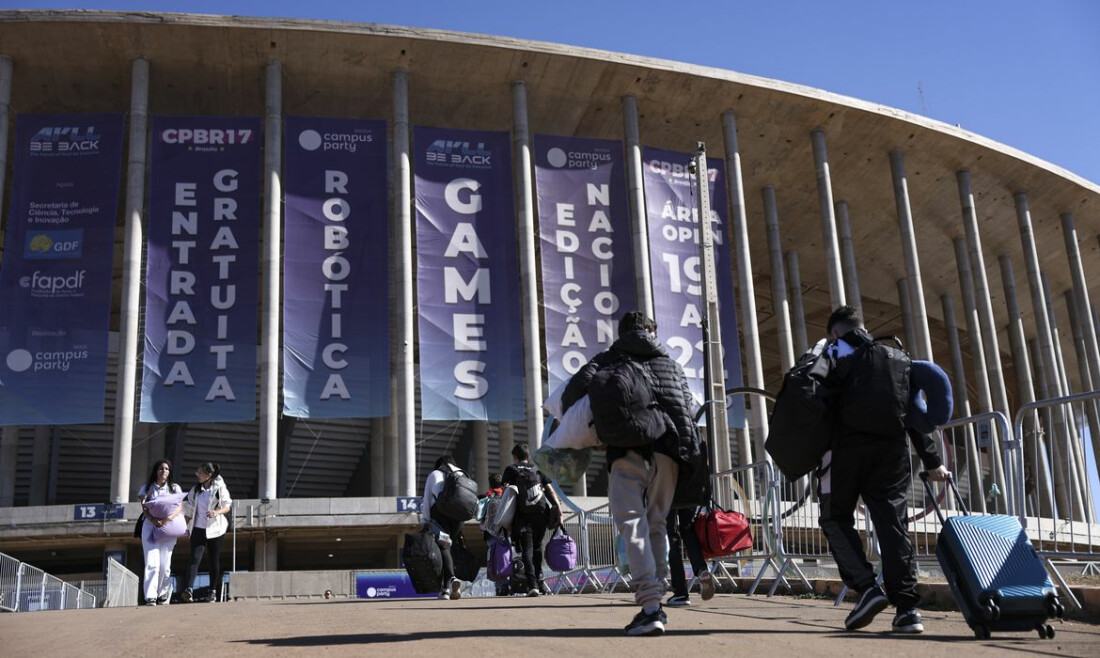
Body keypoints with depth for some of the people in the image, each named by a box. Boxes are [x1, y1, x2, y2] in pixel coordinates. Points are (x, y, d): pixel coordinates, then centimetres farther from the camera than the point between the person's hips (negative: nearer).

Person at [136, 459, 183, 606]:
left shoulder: (175, 488, 12)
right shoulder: (146, 488, 9)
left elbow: (180, 507, 0)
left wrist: (170, 517, -20)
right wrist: (153, 519, -23)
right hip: (150, 525, -1)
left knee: (165, 565, 2)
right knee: (152, 562, -13)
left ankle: (162, 594, 18)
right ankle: (150, 597, -19)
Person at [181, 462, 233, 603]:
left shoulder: (219, 488, -2)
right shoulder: (196, 489, 10)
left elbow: (228, 506, -1)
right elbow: (189, 508, 16)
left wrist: (217, 512, -20)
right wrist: (185, 526, 8)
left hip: (215, 529, -2)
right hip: (198, 528, 2)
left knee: (214, 560, 4)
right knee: (195, 558, -14)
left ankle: (213, 591, 16)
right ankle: (189, 590, -25)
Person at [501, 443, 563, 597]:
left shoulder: (511, 470, 13)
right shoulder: (538, 470, 20)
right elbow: (550, 490, 11)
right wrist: (559, 509, 7)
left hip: (523, 514, -3)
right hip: (541, 512, 3)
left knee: (527, 549, -5)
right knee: (537, 547, 19)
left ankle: (532, 584, -19)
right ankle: (539, 581, 22)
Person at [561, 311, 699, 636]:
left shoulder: (608, 359, 16)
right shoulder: (671, 364, 27)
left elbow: (577, 387, 0)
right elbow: (689, 407, 21)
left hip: (628, 448, -4)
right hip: (669, 450, 4)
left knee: (633, 524, -8)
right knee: (655, 525, 15)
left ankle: (650, 608, -19)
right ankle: (656, 602, 14)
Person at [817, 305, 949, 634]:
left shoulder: (837, 352, 6)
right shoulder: (894, 355, 22)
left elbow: (825, 400, -9)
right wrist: (932, 461, 15)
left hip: (849, 446, -4)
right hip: (892, 449, 4)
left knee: (836, 518, 8)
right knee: (892, 524, 4)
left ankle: (866, 587, -9)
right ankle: (907, 608, -4)